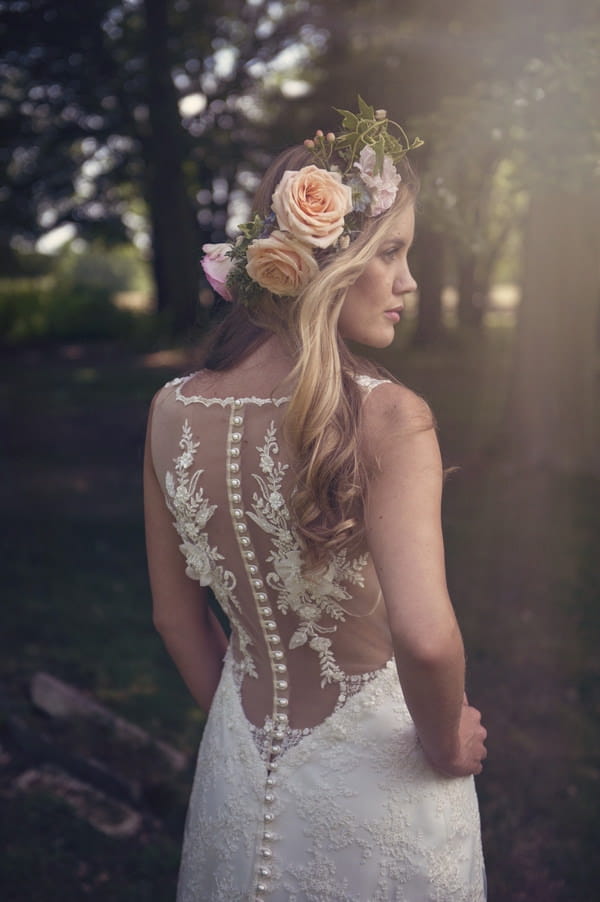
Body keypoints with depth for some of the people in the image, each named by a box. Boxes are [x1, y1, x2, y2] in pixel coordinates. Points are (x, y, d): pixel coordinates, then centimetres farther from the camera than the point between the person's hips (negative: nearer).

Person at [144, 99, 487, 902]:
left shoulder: (170, 413, -8)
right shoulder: (387, 418, -25)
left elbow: (176, 617, 2)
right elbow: (425, 638, -35)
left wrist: (248, 729, 15)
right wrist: (446, 746, -14)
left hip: (242, 773, 4)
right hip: (368, 770, -4)